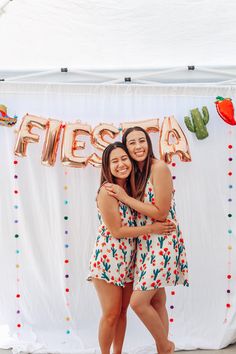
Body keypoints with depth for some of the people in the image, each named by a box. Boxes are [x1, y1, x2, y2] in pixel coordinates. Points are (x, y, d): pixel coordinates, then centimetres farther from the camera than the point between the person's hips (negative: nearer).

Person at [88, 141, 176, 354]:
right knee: (111, 314, 2)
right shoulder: (107, 191, -16)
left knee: (122, 312, 14)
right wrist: (152, 228, -13)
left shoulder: (130, 188, 7)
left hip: (128, 261, 7)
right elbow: (116, 231, -17)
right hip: (108, 259, -7)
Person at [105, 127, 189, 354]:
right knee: (156, 301, 13)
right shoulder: (136, 172, 10)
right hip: (146, 243, 8)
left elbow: (161, 213, -17)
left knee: (138, 301, -10)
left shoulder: (159, 168, -15)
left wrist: (125, 198, -14)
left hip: (163, 243, -8)